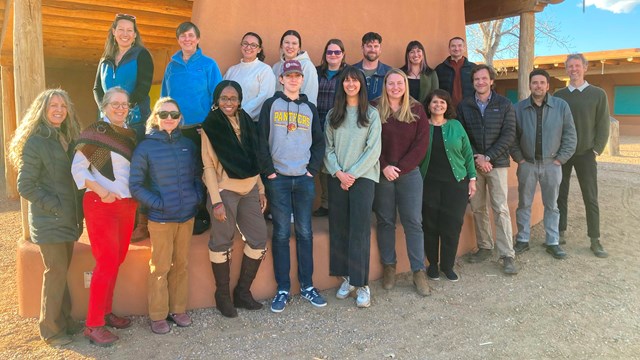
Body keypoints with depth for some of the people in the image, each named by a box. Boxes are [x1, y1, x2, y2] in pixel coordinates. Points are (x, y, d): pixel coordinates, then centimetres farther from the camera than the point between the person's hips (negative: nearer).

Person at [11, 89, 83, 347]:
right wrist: (56, 207, -17)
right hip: (48, 220, -7)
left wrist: (76, 210, 8)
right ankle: (51, 330, 12)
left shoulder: (68, 139, 11)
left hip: (67, 218, 7)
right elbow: (25, 187, -14)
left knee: (62, 271, 15)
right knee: (56, 272, -2)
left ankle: (64, 320, 26)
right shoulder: (34, 142, -12)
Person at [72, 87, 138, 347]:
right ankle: (93, 325, 3)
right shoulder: (94, 131, -5)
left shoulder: (131, 135, 12)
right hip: (100, 204, -6)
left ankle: (105, 312, 26)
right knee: (106, 262, -8)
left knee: (117, 260, 12)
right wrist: (102, 192, -20)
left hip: (127, 204, 6)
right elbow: (77, 168, -11)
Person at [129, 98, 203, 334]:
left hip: (187, 216, 4)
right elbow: (135, 185, -5)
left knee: (182, 265, 13)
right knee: (160, 268, 2)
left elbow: (197, 174, 16)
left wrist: (197, 196, 1)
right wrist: (157, 203, -13)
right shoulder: (146, 147, -6)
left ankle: (178, 309, 27)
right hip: (161, 218, -4)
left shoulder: (187, 144, 6)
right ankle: (158, 315, 16)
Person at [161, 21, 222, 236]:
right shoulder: (172, 65, 10)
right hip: (174, 129, 4)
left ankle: (202, 216, 16)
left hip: (199, 129, -4)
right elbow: (164, 97, 14)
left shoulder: (208, 64, -1)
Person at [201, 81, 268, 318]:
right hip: (225, 191, -5)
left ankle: (242, 291, 22)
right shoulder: (211, 126, -5)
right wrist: (216, 200, -15)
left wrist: (261, 189, 9)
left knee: (259, 240, 6)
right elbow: (209, 166, -8)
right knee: (221, 243, 3)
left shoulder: (246, 122, 10)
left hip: (249, 190, 6)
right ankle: (223, 296, 20)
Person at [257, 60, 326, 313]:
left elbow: (319, 142, 12)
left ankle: (307, 286, 16)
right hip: (278, 179, -2)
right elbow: (262, 140, -1)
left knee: (305, 232, 5)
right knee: (281, 233, 1)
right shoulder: (271, 105, 5)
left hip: (304, 179, 2)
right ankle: (283, 289, 9)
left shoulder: (310, 108, 13)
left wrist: (313, 169, 0)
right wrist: (269, 171, -7)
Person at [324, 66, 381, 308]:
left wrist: (353, 174, -10)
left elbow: (374, 149, -4)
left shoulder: (372, 114, 3)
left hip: (363, 177, -3)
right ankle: (347, 278, 15)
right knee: (339, 229, 4)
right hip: (337, 178, 3)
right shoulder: (333, 115, 11)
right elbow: (328, 147, 6)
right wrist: (338, 172, -8)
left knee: (360, 230, -7)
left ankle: (361, 284, -2)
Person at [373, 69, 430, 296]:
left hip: (409, 173, 1)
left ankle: (419, 271, 8)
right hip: (382, 173, 0)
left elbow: (421, 143, -1)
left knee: (413, 222, 1)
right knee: (385, 221, 6)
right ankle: (388, 267, 19)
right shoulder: (375, 110, 2)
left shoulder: (416, 109, 5)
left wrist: (401, 167, -8)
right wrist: (384, 167, -12)